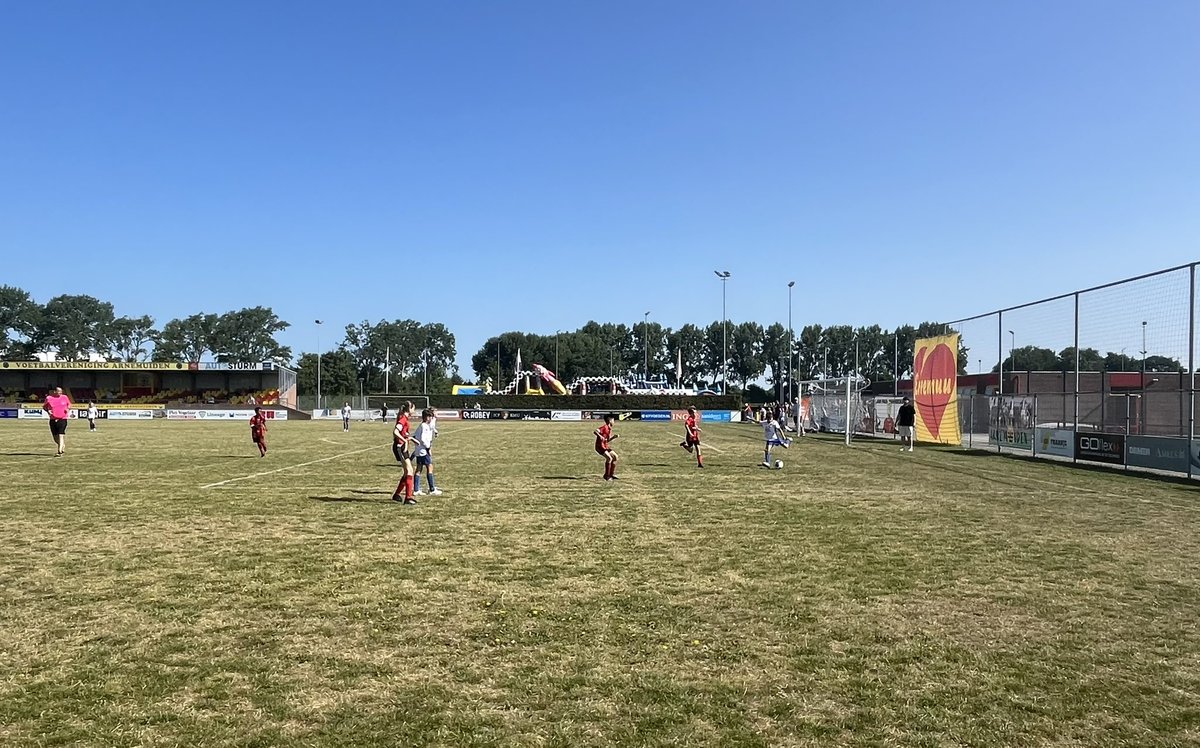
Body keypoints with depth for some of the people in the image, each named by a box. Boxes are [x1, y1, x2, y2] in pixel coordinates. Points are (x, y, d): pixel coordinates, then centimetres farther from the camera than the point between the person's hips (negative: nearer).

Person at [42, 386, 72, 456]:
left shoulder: (64, 397, 5)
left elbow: (69, 405, 20)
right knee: (55, 437, 7)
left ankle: (59, 452, -15)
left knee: (61, 435, -13)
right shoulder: (49, 398, 2)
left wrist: (68, 409, -1)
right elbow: (44, 406, 14)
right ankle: (63, 446, 33)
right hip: (53, 420, 2)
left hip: (62, 419, -2)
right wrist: (47, 410, -5)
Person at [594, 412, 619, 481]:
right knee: (609, 458, -22)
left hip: (605, 446, 10)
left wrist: (614, 437, 7)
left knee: (615, 456, 11)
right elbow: (595, 431, -27)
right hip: (600, 446, -10)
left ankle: (612, 474, 17)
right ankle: (606, 476, -12)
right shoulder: (604, 427, -13)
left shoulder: (609, 428, 15)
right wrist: (600, 436, -40)